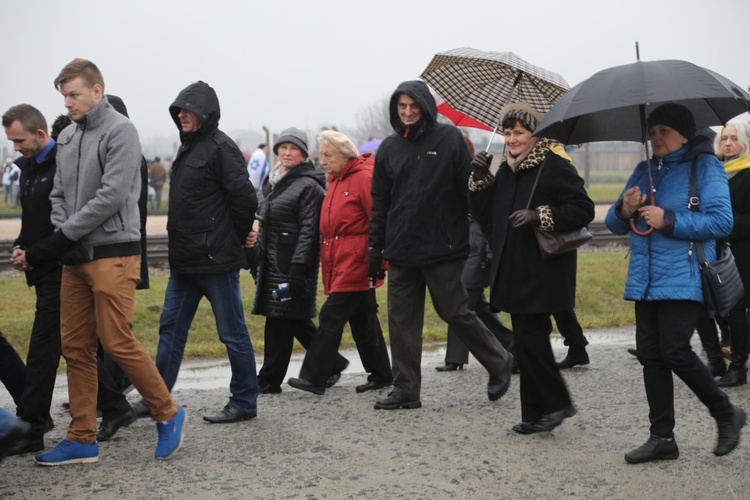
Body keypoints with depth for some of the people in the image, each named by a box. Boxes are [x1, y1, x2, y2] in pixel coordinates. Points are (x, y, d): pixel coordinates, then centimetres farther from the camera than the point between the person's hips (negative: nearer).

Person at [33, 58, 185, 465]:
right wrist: (62, 237, -2)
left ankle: (168, 415, 10)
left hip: (113, 254, -7)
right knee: (75, 347, 7)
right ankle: (82, 439, 14)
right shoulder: (66, 137, 14)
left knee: (118, 342, -8)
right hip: (75, 257, 8)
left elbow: (112, 195, -17)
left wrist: (68, 233, -12)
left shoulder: (119, 131, -9)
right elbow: (59, 195, 16)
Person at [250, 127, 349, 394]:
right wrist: (258, 239, 10)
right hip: (273, 262, 9)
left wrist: (297, 267, -22)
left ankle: (269, 380, 2)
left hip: (293, 264, -9)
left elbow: (308, 230, -16)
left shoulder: (308, 186, -9)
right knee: (297, 322, 11)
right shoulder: (273, 183, 17)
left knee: (279, 321, -5)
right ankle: (332, 363, 23)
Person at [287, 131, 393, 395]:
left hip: (355, 263, -9)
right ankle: (381, 375, 21)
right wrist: (326, 259, 16)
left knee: (331, 316, -11)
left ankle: (314, 377, -8)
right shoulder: (335, 180, 17)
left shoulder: (365, 177, -11)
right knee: (363, 320, 13)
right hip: (338, 263, 9)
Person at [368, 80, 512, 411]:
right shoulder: (389, 148, 10)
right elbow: (380, 203, 13)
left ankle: (499, 363, 22)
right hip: (401, 251, 5)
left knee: (455, 312, 0)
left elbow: (470, 190, -3)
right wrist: (376, 250, 9)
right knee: (402, 321, 5)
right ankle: (406, 390, 13)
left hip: (442, 247, -4)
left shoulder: (449, 138, -2)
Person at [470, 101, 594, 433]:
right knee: (527, 340, 10)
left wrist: (539, 216, -21)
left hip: (543, 273, -8)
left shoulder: (555, 166, -7)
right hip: (515, 271, 8)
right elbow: (487, 219, 14)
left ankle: (556, 403, 6)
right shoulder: (505, 170, 15)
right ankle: (536, 414, 17)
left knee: (530, 339, -10)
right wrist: (480, 181, 2)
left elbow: (584, 209, -13)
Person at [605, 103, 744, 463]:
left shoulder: (704, 166, -3)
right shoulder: (645, 170, 17)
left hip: (683, 279, -7)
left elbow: (721, 221, -14)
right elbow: (615, 225, 17)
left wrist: (668, 221, -18)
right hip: (646, 281, 7)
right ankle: (662, 437, 12)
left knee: (674, 351, -13)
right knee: (650, 354, 4)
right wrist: (623, 210, -6)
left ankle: (726, 415, 10)